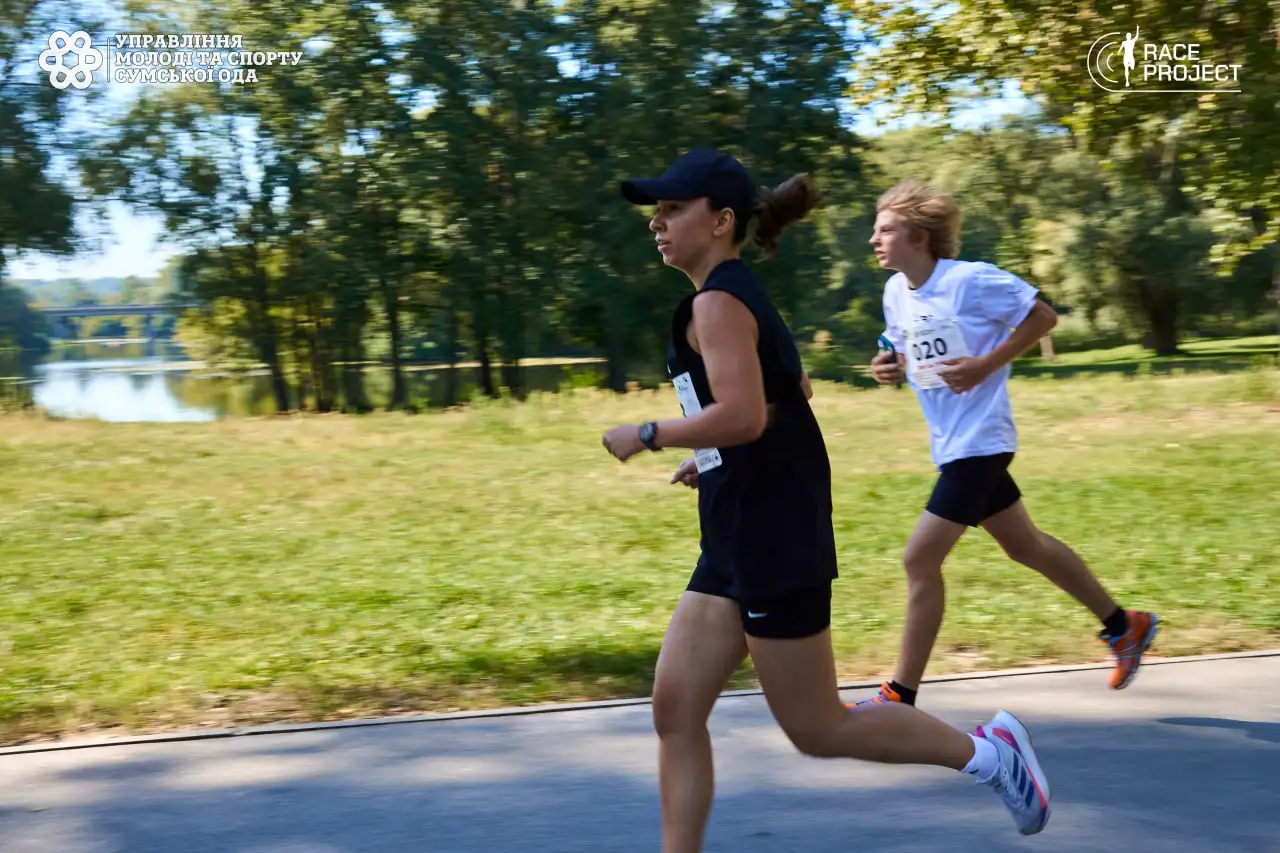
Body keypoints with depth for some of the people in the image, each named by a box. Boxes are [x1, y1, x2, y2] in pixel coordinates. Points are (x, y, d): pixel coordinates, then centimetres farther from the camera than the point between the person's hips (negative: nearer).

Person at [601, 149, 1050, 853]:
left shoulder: (717, 300, -15)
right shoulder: (738, 295, 16)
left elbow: (741, 415, -28)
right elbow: (792, 394, 26)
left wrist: (645, 437, -15)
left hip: (773, 536, -10)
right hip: (738, 538, 10)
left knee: (817, 728, 1)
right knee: (675, 710, 6)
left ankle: (988, 752, 16)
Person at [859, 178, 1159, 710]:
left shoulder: (971, 280, -17)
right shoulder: (895, 292, 4)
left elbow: (1043, 316, -10)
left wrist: (986, 365, -19)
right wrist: (891, 369, -4)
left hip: (977, 442, -9)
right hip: (951, 443, 9)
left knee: (920, 559, -12)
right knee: (1025, 546, 19)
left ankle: (901, 697, -3)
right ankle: (1124, 626, 37)